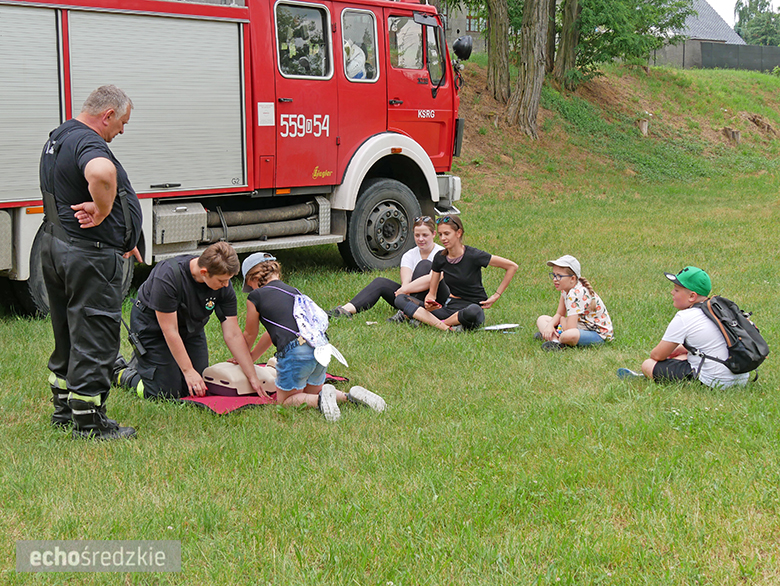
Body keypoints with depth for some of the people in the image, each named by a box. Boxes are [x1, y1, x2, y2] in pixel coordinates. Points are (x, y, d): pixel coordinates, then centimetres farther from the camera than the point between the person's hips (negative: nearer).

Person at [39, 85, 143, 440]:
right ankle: (88, 422, 3)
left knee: (68, 333, 19)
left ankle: (64, 409, 29)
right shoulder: (88, 142, -19)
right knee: (95, 337, -3)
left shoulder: (58, 138, 16)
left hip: (55, 247, 10)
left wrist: (118, 240, 23)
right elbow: (102, 173, -45)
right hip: (89, 255, -10)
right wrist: (102, 212, -26)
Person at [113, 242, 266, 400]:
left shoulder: (224, 285, -20)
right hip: (152, 324, -6)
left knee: (196, 390, 3)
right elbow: (170, 331, -29)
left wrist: (253, 378, -18)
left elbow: (233, 334, -16)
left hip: (191, 326, 6)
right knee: (164, 392, -13)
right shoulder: (168, 276, -35)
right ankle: (122, 373, 15)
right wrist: (188, 370, -26)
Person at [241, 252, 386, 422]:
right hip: (320, 348, 7)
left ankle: (321, 400, -16)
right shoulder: (292, 291, 25)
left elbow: (250, 335, 20)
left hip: (295, 353, -7)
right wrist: (250, 358, 46)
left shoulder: (255, 297, 5)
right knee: (312, 393, 27)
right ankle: (350, 396, 1)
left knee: (284, 401, 13)